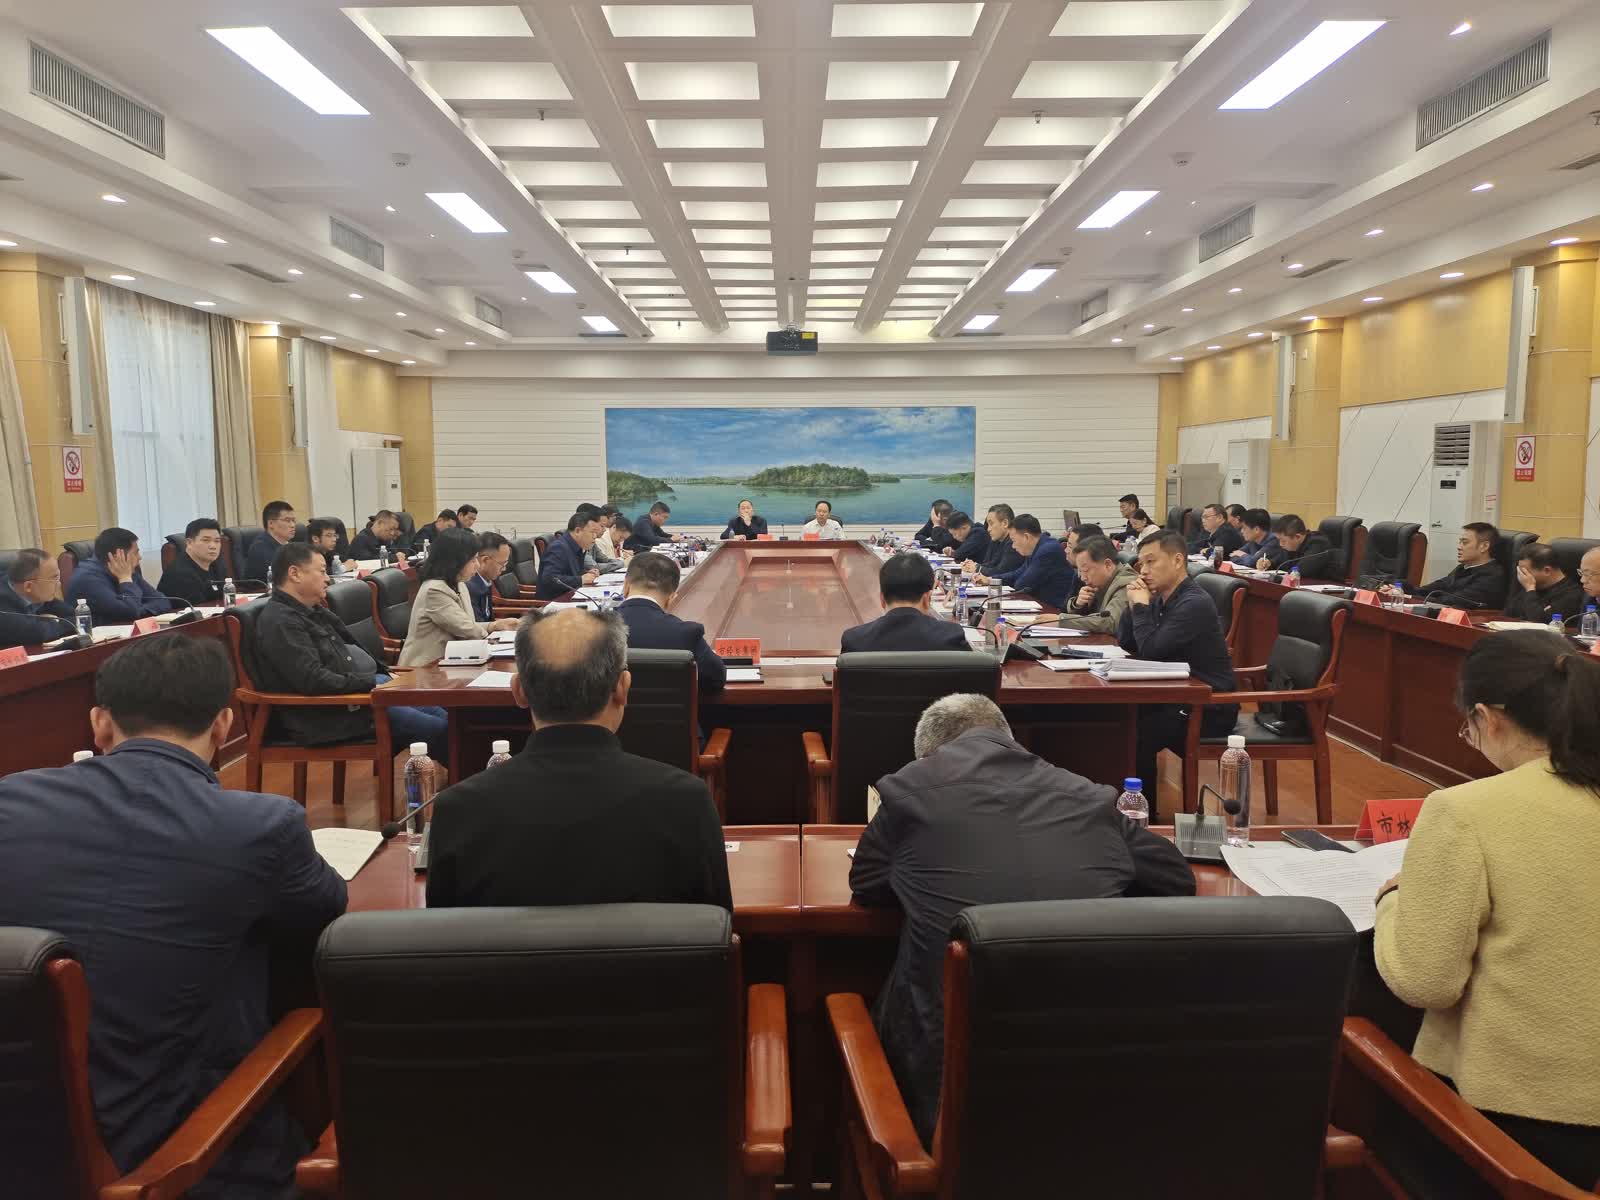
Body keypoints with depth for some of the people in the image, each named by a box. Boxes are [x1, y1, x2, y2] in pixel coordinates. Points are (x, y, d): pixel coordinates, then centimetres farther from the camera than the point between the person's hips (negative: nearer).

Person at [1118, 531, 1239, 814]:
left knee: (1136, 734, -24)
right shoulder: (1162, 598, 7)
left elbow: (1150, 651, -26)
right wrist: (1135, 604, -4)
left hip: (1210, 707, -9)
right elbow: (1125, 644, 10)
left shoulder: (1194, 604, -21)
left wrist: (1141, 606, -15)